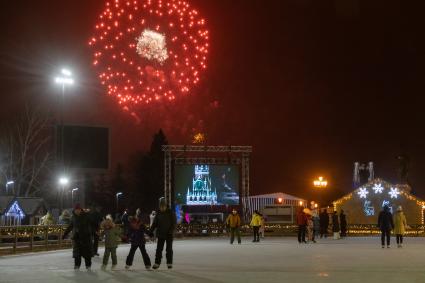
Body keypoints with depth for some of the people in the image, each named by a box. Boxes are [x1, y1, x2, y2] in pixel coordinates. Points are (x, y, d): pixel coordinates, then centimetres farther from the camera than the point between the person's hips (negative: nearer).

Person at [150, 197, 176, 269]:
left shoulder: (171, 213, -7)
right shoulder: (159, 214, 4)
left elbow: (174, 223, -8)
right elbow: (155, 223, 9)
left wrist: (171, 231, -19)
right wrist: (151, 231, 0)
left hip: (169, 234, -3)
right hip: (160, 234, 3)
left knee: (169, 249, 3)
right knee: (159, 249, 3)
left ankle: (169, 263, 11)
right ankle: (157, 263, 6)